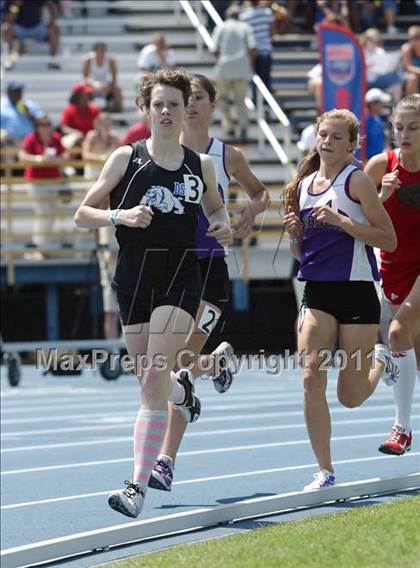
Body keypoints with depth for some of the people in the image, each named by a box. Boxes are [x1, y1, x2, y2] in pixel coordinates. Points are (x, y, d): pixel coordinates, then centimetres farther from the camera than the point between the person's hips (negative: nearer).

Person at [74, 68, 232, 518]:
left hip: (181, 278, -1)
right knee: (151, 383, 8)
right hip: (134, 277, 1)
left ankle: (139, 486, -16)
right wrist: (120, 215, -14)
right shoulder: (126, 158, 2)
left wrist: (223, 228, 5)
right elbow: (82, 214, 4)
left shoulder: (201, 166, 8)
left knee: (155, 380, -15)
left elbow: (215, 209, 27)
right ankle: (182, 391, 48)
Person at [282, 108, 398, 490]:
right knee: (311, 378, -13)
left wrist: (340, 220, -18)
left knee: (351, 397, 2)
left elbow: (389, 240, -9)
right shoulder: (303, 186, 11)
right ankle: (325, 471, -5)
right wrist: (295, 233, -3)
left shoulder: (356, 180, -5)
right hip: (317, 293, 4)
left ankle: (380, 362, 37)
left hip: (356, 291, -4)